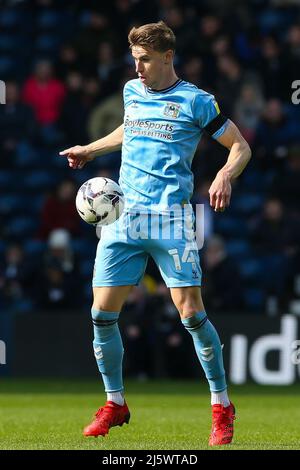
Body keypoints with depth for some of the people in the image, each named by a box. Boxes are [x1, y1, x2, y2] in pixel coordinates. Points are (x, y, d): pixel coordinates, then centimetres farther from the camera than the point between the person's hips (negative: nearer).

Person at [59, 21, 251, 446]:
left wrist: (225, 176, -18)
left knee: (192, 314, -10)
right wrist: (90, 150, 35)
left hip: (170, 219, -5)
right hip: (122, 217, 5)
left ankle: (222, 407, 5)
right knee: (102, 314, -1)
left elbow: (241, 147, 0)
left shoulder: (195, 102, -3)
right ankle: (115, 403, 16)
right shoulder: (132, 92, 14)